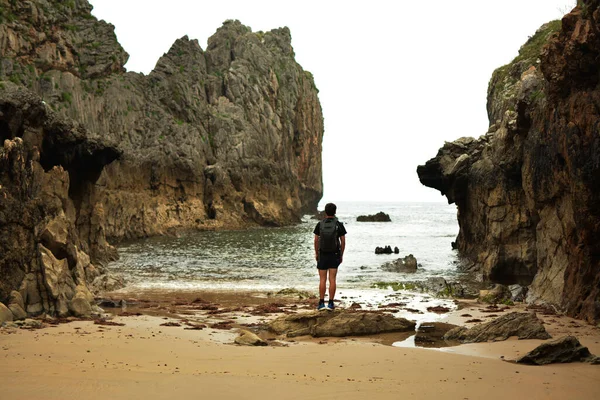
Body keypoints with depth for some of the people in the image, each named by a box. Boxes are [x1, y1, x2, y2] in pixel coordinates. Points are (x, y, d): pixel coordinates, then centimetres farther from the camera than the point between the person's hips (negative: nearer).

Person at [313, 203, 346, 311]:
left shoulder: (320, 225, -6)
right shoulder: (339, 225, -7)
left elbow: (316, 241, -2)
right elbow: (343, 241, -5)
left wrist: (316, 253, 11)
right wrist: (341, 255, 7)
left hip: (322, 255, 0)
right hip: (334, 255, 0)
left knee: (322, 280, 4)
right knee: (332, 280, 2)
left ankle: (321, 303, 2)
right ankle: (331, 304, 1)